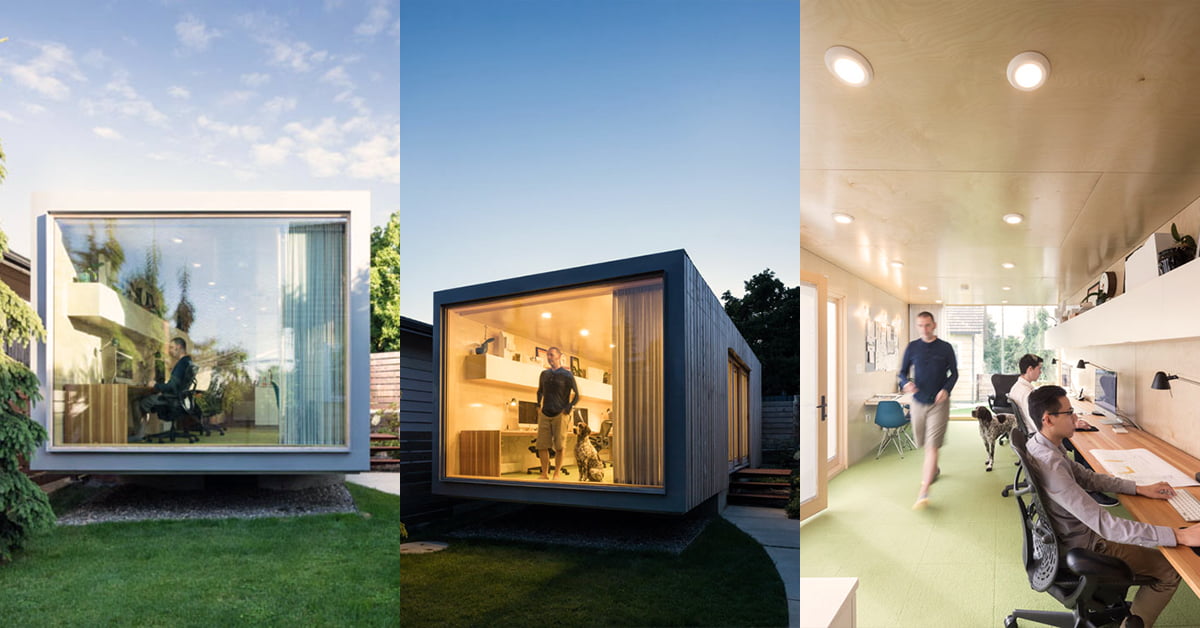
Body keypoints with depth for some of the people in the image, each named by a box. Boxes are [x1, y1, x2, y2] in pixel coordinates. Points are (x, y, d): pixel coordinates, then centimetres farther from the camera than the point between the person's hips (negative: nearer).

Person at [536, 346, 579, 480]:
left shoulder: (567, 375, 0)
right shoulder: (544, 374, 13)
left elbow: (576, 396, 2)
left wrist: (567, 409, -6)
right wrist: (539, 406, 15)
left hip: (559, 415, -4)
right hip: (544, 415, 4)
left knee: (559, 447, -3)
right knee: (542, 446, -1)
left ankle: (556, 474, 5)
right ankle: (545, 474, 8)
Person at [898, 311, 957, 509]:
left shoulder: (945, 348, 0)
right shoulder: (912, 347, 4)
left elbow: (954, 373, 5)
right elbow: (903, 371, 8)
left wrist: (946, 389, -14)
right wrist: (905, 383, -15)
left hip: (938, 402, -3)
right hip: (918, 401, 3)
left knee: (932, 446, -12)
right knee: (924, 443, 17)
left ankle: (923, 492, -18)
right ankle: (934, 469, 47)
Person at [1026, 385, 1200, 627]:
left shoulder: (1040, 444, -6)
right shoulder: (1050, 464, -37)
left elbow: (1087, 477, 8)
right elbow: (1104, 525, -38)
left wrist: (1139, 489, -1)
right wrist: (1179, 536, -36)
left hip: (1062, 534, 9)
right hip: (1079, 549, -9)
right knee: (1169, 569, 4)